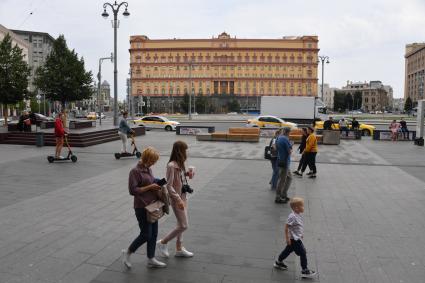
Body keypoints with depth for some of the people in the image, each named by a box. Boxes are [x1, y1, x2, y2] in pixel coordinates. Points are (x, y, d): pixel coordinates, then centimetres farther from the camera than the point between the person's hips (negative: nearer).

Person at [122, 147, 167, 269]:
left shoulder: (148, 169, 9)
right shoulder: (135, 171, -15)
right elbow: (133, 190, -19)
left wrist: (156, 186, 1)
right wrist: (150, 187, -19)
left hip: (152, 206, 8)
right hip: (142, 207, -8)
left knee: (153, 233, 12)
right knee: (146, 235, -1)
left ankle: (151, 259, 25)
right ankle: (127, 253, 21)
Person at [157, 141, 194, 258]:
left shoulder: (180, 164, 5)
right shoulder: (171, 166, -21)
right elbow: (169, 186, -23)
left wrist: (186, 174, -1)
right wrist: (178, 200, -24)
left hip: (183, 196, 9)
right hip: (176, 198, -9)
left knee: (181, 224, 16)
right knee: (184, 225, -3)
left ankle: (179, 248, 30)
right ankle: (163, 242, 13)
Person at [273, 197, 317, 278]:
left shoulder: (299, 215, 4)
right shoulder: (292, 217, -26)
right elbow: (286, 227, -24)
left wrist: (301, 234, 24)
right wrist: (287, 238, -22)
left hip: (297, 238, 10)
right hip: (294, 239, -10)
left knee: (288, 250, 22)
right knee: (303, 253, -5)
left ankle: (278, 262, 39)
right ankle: (305, 271, 6)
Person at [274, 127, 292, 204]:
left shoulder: (278, 138, 9)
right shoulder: (285, 139, -19)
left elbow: (276, 148, 19)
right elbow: (290, 151, -19)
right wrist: (291, 148, 1)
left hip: (280, 160, 10)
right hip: (284, 162, -10)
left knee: (289, 178, 20)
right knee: (282, 180, 0)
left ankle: (284, 195, 24)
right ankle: (278, 198, 9)